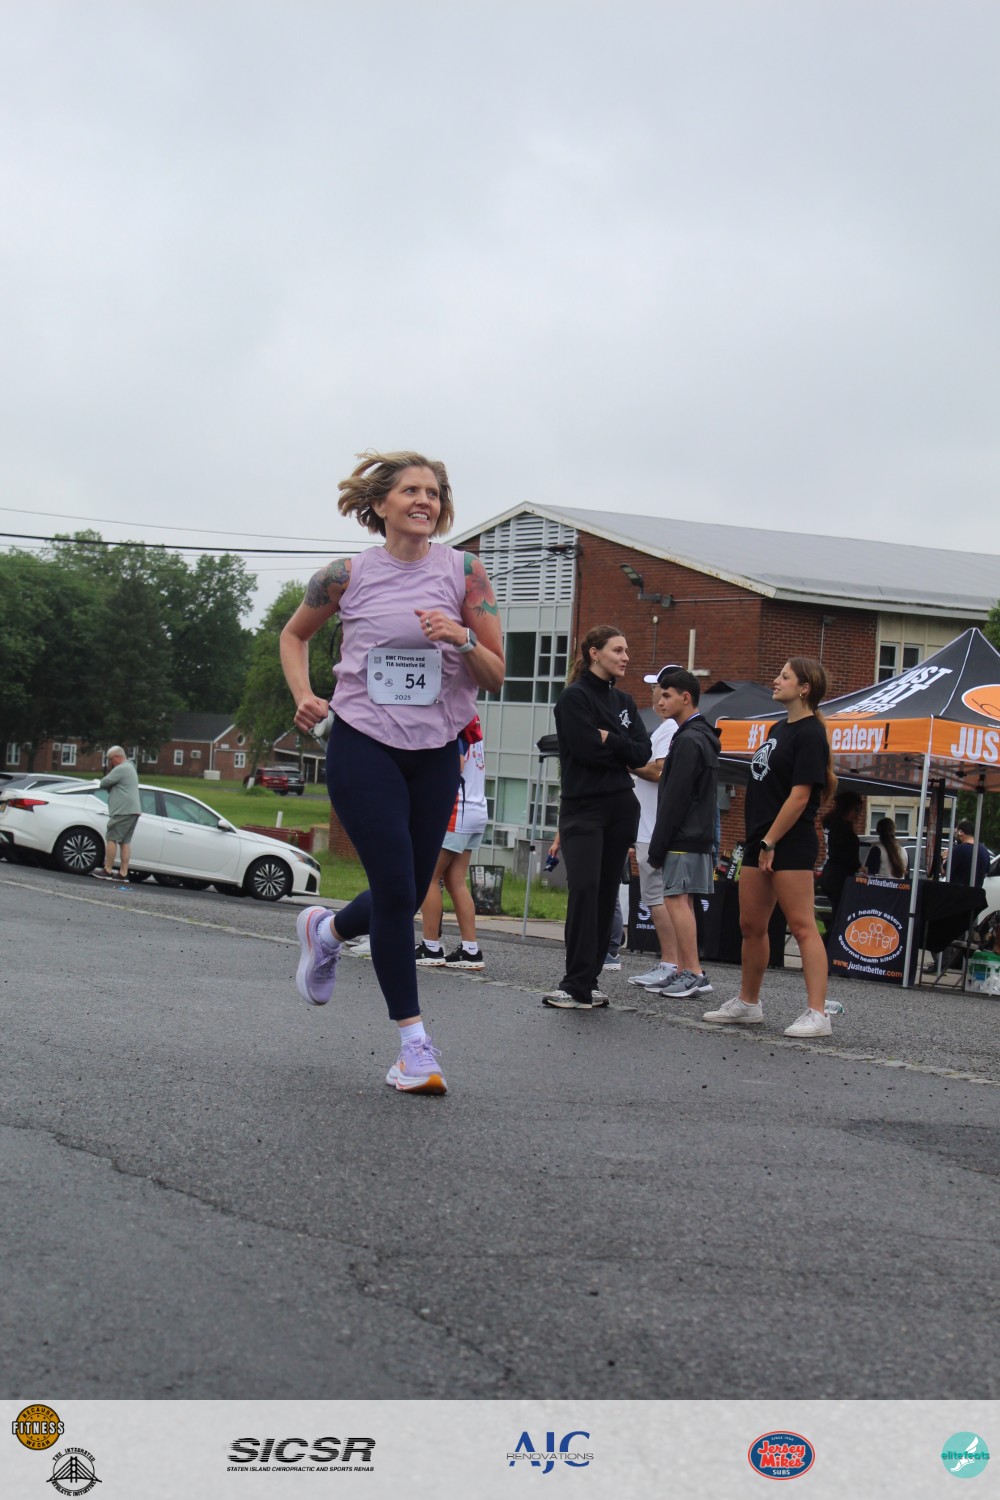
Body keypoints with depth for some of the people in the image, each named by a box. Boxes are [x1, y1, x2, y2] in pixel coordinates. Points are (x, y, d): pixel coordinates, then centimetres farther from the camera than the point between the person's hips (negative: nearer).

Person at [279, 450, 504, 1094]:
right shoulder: (348, 575, -1)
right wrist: (305, 695, 0)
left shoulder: (464, 572, 0)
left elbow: (496, 677, 2)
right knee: (396, 890, -9)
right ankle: (414, 1038, 3)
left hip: (436, 751, 2)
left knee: (409, 896, 9)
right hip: (363, 745, -2)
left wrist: (463, 639, -18)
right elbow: (295, 635, 17)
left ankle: (325, 930, 41)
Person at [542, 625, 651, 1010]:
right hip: (583, 808, -6)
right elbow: (588, 749, -16)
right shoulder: (574, 697, -4)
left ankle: (586, 982, 8)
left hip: (620, 809, 6)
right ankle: (578, 986, -15)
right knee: (584, 889, -15)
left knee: (606, 894, 4)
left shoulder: (623, 701, 16)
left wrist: (609, 740, -9)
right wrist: (622, 749, -3)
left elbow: (643, 753, 3)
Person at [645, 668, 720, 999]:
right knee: (681, 900, 10)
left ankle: (694, 973, -11)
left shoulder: (688, 740, -13)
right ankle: (685, 972, 12)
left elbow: (675, 798, -17)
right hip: (697, 835, 10)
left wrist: (658, 844, -15)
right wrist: (661, 843, 20)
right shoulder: (702, 737, 19)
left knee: (676, 899, -10)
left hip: (684, 836, -10)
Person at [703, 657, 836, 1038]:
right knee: (751, 924, 14)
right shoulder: (779, 728, 17)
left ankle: (817, 1013, -9)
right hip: (760, 841, 10)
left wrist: (770, 842, -17)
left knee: (802, 926, -9)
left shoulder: (809, 734, -11)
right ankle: (747, 1004, 26)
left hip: (790, 845, -10)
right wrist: (759, 841, 17)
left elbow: (800, 795, -17)